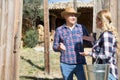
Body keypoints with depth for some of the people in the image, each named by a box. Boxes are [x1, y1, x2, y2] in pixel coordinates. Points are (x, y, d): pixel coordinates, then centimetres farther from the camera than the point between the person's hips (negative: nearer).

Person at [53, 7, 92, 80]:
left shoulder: (81, 28, 5)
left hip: (80, 64, 1)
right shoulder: (59, 30, 2)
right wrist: (59, 47, -16)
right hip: (66, 65, 0)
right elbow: (55, 47, 7)